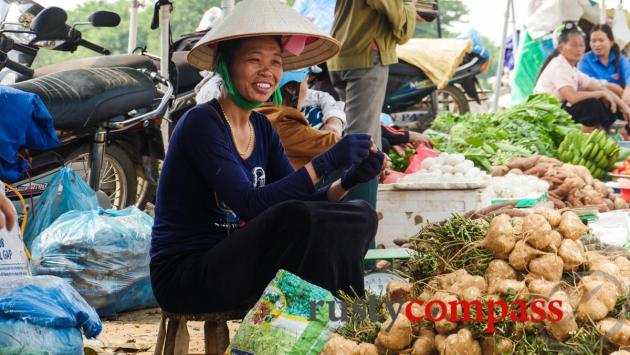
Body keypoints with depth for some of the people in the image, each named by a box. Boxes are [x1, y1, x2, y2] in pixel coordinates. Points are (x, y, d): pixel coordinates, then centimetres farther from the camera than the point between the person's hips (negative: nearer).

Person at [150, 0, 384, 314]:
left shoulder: (262, 129, 10)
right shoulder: (201, 123, -14)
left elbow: (302, 201, 4)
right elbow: (250, 205, -25)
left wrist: (348, 181, -15)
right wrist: (325, 162, -27)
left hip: (235, 264, 8)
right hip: (183, 279, -8)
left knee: (360, 215, -4)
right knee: (294, 218, -32)